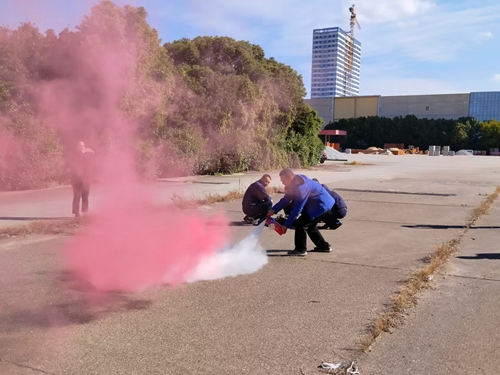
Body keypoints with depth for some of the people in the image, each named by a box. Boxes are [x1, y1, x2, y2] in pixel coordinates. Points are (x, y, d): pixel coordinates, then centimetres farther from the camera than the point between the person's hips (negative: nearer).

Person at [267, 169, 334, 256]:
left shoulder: (301, 187, -28)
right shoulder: (295, 184, 2)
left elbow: (297, 208, -28)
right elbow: (286, 199, 8)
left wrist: (286, 225, -24)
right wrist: (274, 210, -5)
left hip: (322, 205, -11)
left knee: (300, 223, -11)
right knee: (310, 226, 21)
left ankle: (300, 249, -3)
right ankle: (324, 246, 30)